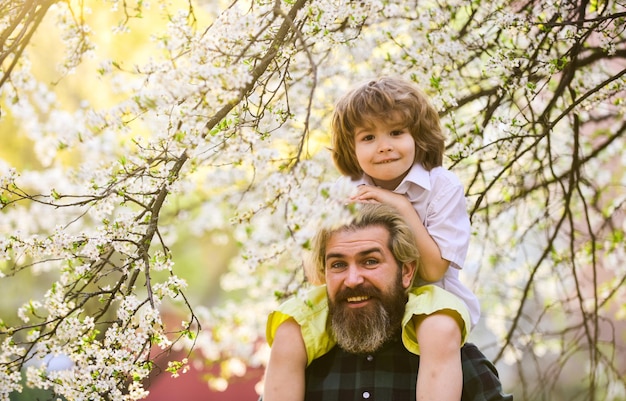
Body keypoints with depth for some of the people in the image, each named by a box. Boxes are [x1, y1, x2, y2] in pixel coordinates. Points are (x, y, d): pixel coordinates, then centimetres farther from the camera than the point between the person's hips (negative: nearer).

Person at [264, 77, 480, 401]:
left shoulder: (443, 187, -9)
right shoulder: (352, 195, 1)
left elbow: (433, 269, -14)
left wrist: (403, 207, -19)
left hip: (427, 298, -4)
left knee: (440, 332, -38)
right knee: (289, 334, -16)